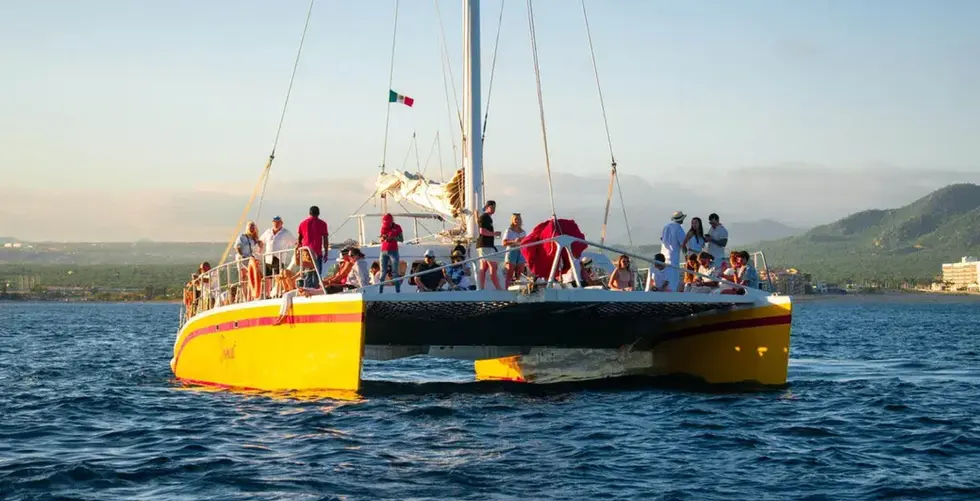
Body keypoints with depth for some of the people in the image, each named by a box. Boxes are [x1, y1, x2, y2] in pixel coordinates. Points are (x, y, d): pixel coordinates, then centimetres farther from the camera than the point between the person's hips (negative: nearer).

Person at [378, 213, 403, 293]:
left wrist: (392, 237, -15)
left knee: (395, 272, -6)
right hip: (384, 252, 3)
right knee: (383, 272, 1)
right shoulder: (383, 227, 7)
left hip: (393, 252, -3)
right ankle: (380, 291, 0)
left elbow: (402, 239, -1)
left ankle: (398, 291, -6)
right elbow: (380, 241, 13)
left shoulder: (397, 227, -1)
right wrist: (383, 238, -10)